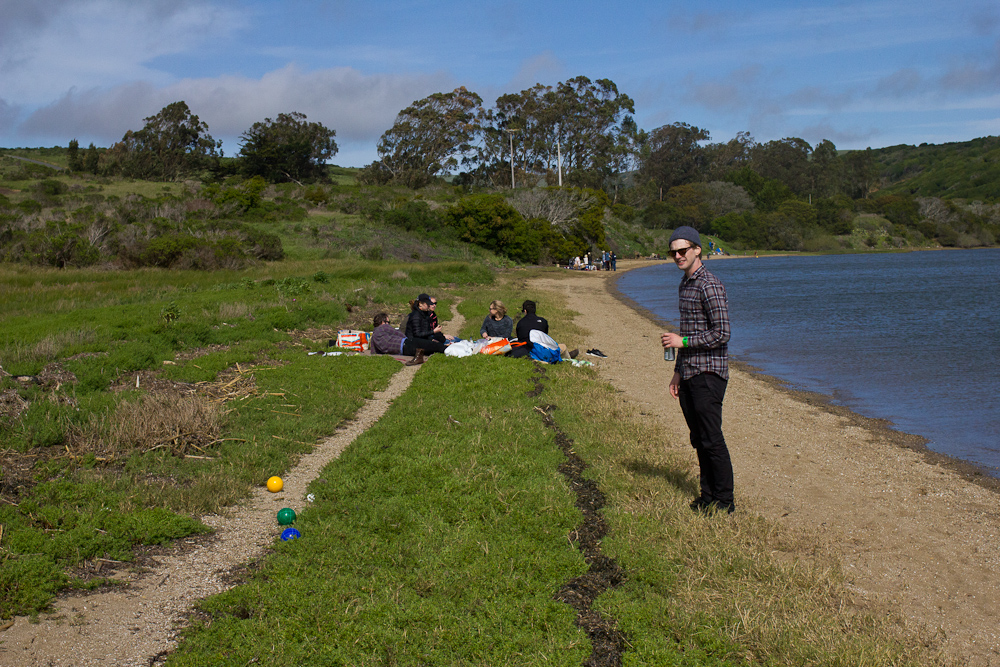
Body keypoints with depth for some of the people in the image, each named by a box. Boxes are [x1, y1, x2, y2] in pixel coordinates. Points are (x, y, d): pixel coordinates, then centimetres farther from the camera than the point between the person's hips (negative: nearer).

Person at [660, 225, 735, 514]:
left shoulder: (710, 285, -12)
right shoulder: (684, 285, 16)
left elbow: (721, 333, -17)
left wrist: (682, 341, -14)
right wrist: (678, 372, 20)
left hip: (709, 372, -9)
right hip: (689, 373, 9)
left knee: (712, 439, -6)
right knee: (699, 439, 12)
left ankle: (724, 501, 4)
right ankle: (708, 496, 20)